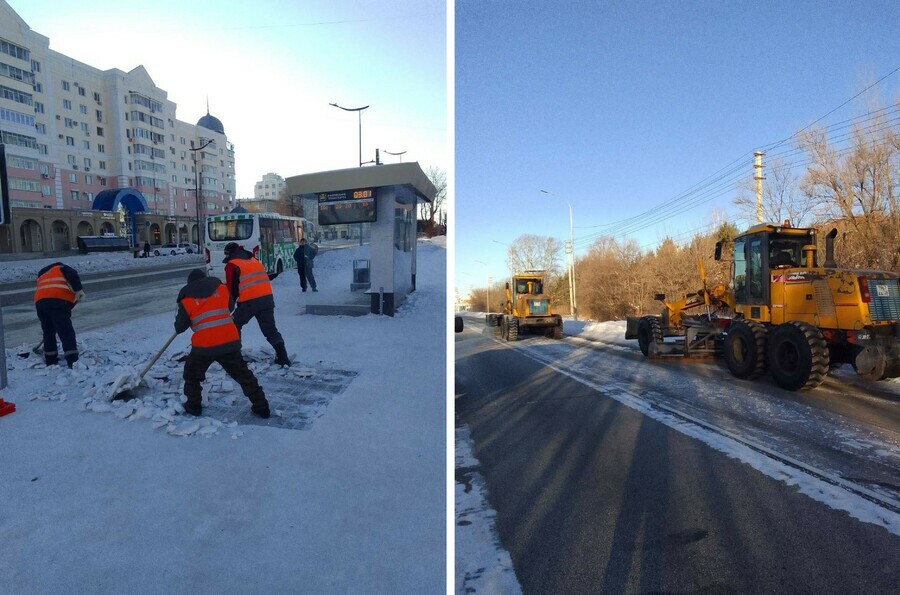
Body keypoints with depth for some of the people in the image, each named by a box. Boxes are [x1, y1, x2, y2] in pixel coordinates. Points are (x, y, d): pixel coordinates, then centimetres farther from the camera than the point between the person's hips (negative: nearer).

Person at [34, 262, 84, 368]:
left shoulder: (42, 276, 39)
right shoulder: (61, 268, 22)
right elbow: (73, 275, -5)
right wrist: (79, 290, -14)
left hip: (40, 302, 6)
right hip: (59, 301, -6)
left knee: (48, 332, 21)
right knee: (67, 333, -5)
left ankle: (50, 361, 29)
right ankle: (73, 362, -10)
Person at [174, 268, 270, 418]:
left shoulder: (186, 299, 4)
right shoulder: (221, 288, 9)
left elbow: (179, 328, 10)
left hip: (204, 346, -2)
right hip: (230, 342, 2)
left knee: (192, 374, 26)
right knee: (243, 374, 12)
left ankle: (194, 406, 32)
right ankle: (261, 407, 12)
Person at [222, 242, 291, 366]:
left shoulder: (232, 265, 3)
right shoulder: (254, 260, 21)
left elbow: (232, 289, 2)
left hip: (249, 302, -5)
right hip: (267, 298, 5)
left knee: (235, 325, 18)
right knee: (270, 329, 9)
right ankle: (282, 356, 0)